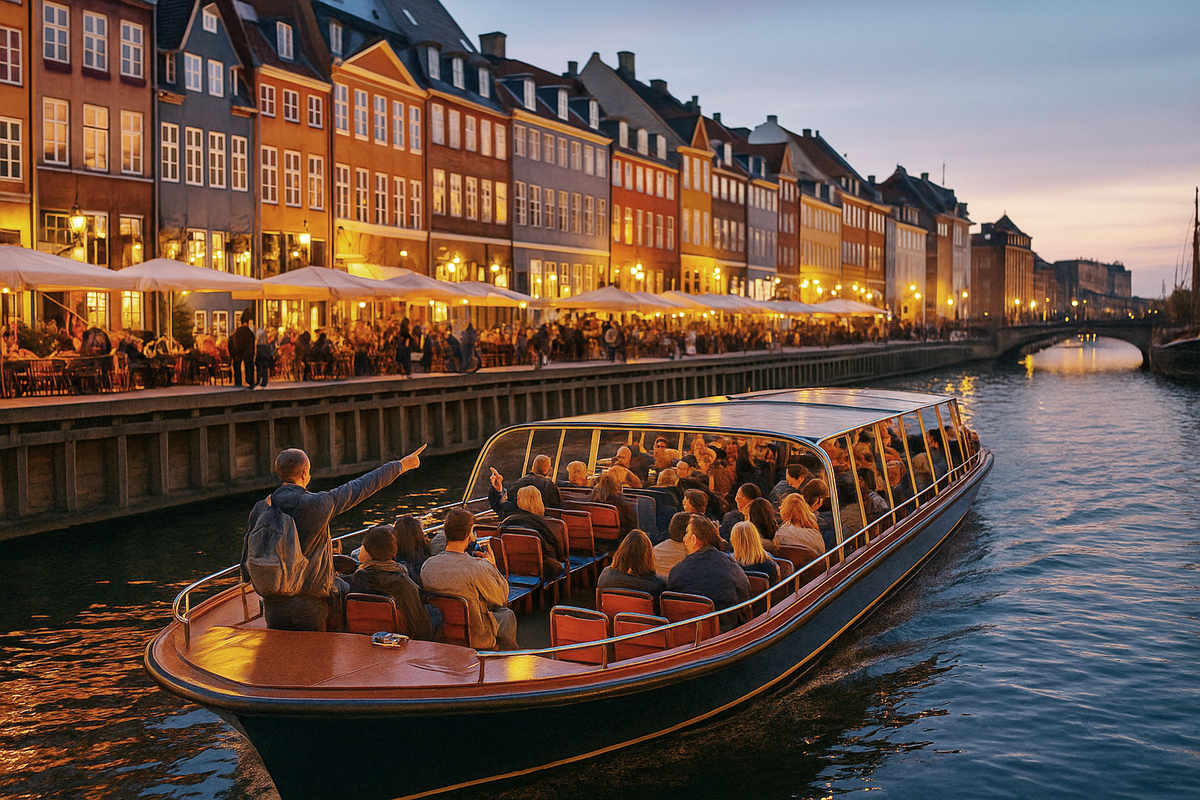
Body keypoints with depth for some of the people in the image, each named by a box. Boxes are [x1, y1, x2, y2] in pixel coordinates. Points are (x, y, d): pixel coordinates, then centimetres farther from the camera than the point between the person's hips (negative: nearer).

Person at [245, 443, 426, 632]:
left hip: (273, 605, 4)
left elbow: (247, 562, 2)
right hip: (309, 605, -4)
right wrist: (401, 465, 9)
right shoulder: (318, 504, -13)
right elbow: (361, 487, -3)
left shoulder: (260, 509, -1)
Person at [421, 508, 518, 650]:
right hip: (476, 638, -5)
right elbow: (502, 598, -12)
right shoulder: (478, 567, -28)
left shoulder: (427, 565, -13)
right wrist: (492, 565, 0)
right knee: (507, 615, 26)